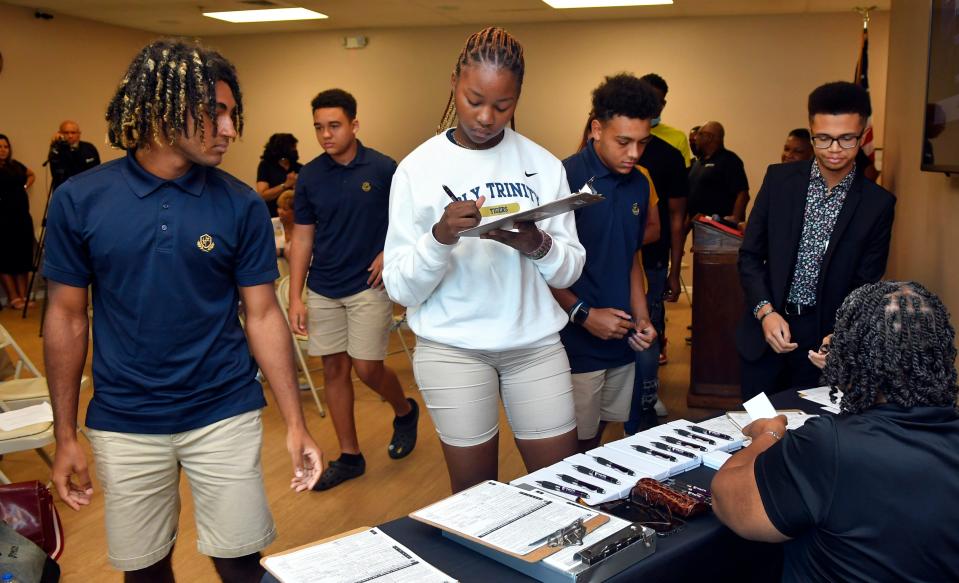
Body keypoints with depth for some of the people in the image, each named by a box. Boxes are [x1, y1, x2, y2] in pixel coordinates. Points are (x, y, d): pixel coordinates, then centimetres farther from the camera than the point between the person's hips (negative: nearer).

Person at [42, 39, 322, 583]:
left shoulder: (242, 205, -6)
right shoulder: (80, 199, -5)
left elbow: (263, 316, -3)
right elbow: (68, 317, 1)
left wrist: (296, 423, -6)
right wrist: (66, 434, 3)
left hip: (226, 415, 0)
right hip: (124, 425, 1)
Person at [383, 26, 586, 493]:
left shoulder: (542, 165, 1)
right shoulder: (418, 169, -5)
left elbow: (570, 271, 2)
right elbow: (401, 288, -8)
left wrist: (538, 245, -19)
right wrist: (440, 237, -25)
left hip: (536, 341, 2)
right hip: (453, 347, -2)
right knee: (474, 489, 9)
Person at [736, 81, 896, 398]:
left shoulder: (878, 203, -4)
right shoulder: (779, 179, -2)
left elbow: (865, 285, -2)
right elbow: (750, 255, 0)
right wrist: (765, 311, -15)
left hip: (824, 338, 0)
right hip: (765, 330, 1)